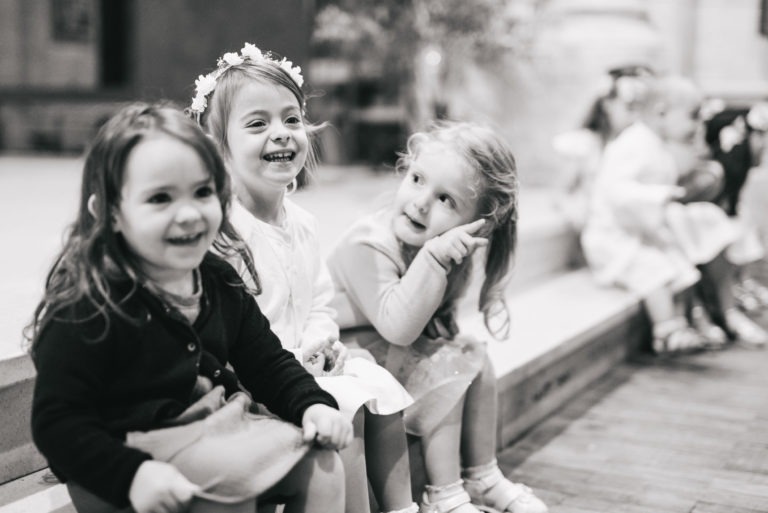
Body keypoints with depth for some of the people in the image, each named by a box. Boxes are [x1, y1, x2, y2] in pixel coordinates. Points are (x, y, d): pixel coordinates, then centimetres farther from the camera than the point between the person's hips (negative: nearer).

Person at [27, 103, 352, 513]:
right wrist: (133, 475, -31)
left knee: (322, 466, 0)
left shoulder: (220, 281, 3)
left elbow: (267, 362, 12)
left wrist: (313, 404, -5)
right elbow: (57, 421, -19)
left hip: (219, 432, 7)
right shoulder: (85, 310, -18)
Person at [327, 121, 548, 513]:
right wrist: (434, 256, -42)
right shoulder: (368, 246, -30)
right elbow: (398, 325, -38)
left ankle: (482, 476, 13)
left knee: (474, 355, -1)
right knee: (446, 368, -21)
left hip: (404, 346, 8)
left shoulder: (450, 245, -7)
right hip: (356, 351, -8)